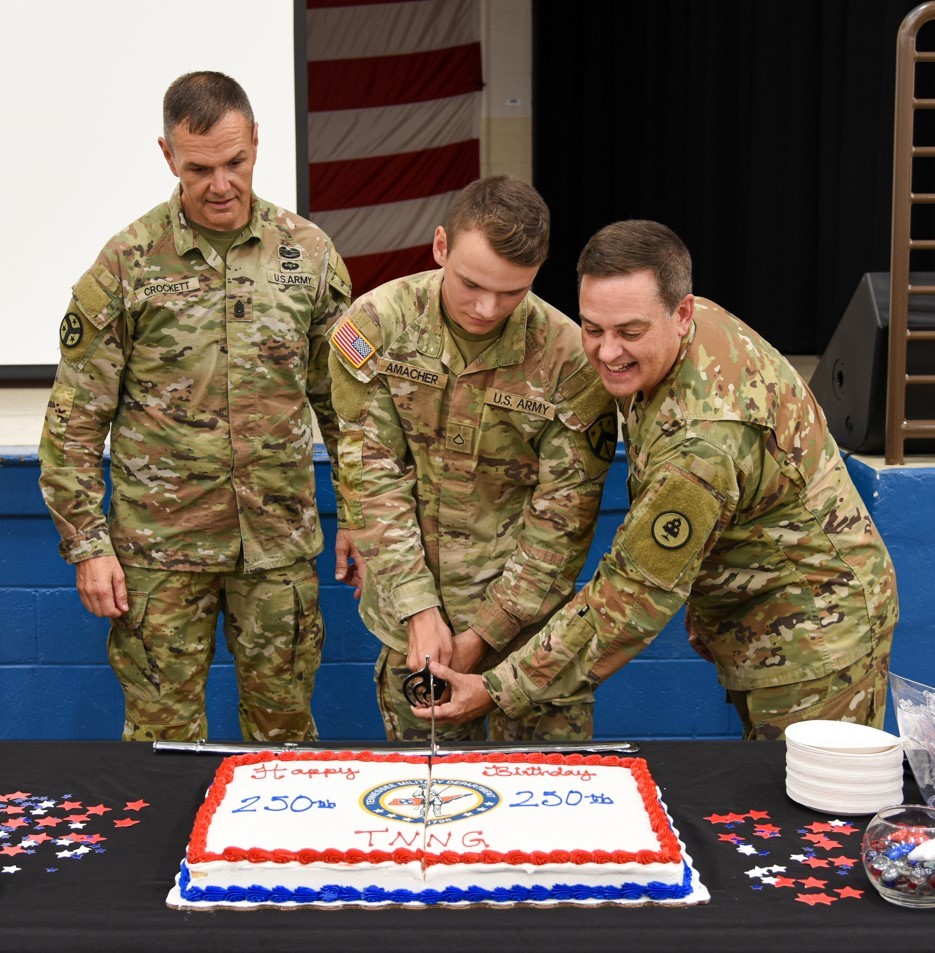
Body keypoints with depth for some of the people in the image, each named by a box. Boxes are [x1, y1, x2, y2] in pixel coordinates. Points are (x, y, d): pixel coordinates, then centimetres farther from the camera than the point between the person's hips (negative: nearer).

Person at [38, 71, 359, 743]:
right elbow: (75, 419, -2)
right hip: (161, 543, -2)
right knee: (163, 735, 7)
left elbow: (343, 398, 10)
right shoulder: (127, 264, -5)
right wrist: (87, 543, -6)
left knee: (285, 732, 12)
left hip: (280, 539, 2)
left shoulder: (307, 252, 2)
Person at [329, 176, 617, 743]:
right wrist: (419, 609, -13)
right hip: (411, 618, 2)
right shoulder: (377, 325, -9)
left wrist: (484, 632, -10)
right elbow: (373, 476, -7)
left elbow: (563, 516, -9)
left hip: (529, 617, -1)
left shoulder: (570, 358, -14)